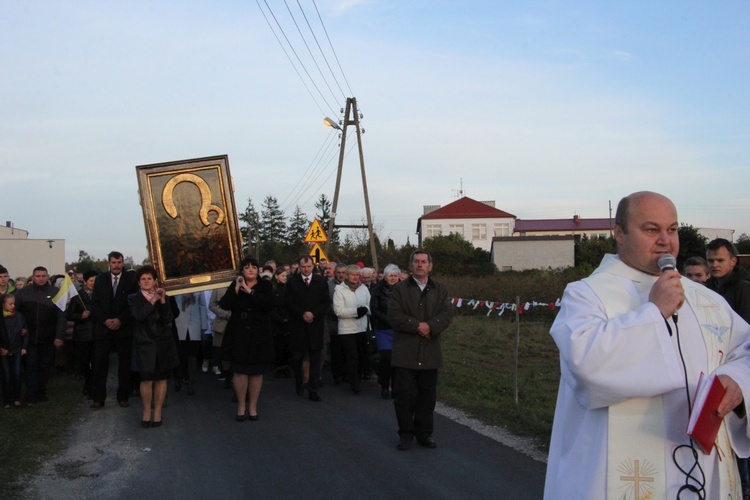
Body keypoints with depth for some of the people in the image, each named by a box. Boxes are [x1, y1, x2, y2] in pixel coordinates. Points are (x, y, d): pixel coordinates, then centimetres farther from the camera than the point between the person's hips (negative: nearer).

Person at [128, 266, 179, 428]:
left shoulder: (163, 297, 7)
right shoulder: (134, 298, 2)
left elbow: (169, 319, -6)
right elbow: (139, 316, -17)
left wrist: (163, 301, -15)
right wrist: (153, 301, -20)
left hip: (163, 343, 2)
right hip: (145, 343, -2)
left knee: (161, 378, 4)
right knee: (146, 379, -7)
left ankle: (157, 413, 12)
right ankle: (146, 412, 8)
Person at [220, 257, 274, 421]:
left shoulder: (265, 285, 1)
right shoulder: (235, 284, 5)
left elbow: (269, 305, -17)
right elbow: (224, 305, -8)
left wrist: (250, 291, -20)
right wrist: (236, 289, -17)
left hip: (259, 334, 0)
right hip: (238, 334, 1)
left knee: (256, 372, 5)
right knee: (240, 371, 2)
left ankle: (253, 407, 16)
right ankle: (241, 407, 13)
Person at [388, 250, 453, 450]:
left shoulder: (440, 289, 11)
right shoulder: (400, 288, 3)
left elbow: (447, 314, -1)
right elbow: (394, 315, -8)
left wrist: (430, 326, -18)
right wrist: (417, 326, -16)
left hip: (430, 351, 2)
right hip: (405, 351, -2)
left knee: (427, 394, 8)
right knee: (404, 393, -2)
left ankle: (424, 433, 20)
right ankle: (406, 434, 11)